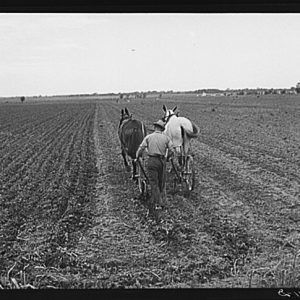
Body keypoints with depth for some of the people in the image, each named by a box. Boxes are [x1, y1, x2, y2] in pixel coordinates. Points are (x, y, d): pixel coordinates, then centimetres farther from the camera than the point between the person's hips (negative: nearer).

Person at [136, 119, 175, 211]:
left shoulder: (148, 137, 0)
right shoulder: (166, 138, 4)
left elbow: (141, 148, -5)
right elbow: (172, 150, 0)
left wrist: (137, 157, 12)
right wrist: (167, 157, 18)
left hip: (152, 160, -2)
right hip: (162, 161, 2)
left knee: (153, 182, 1)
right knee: (161, 181, 16)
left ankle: (156, 201, -3)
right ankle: (159, 198, 23)